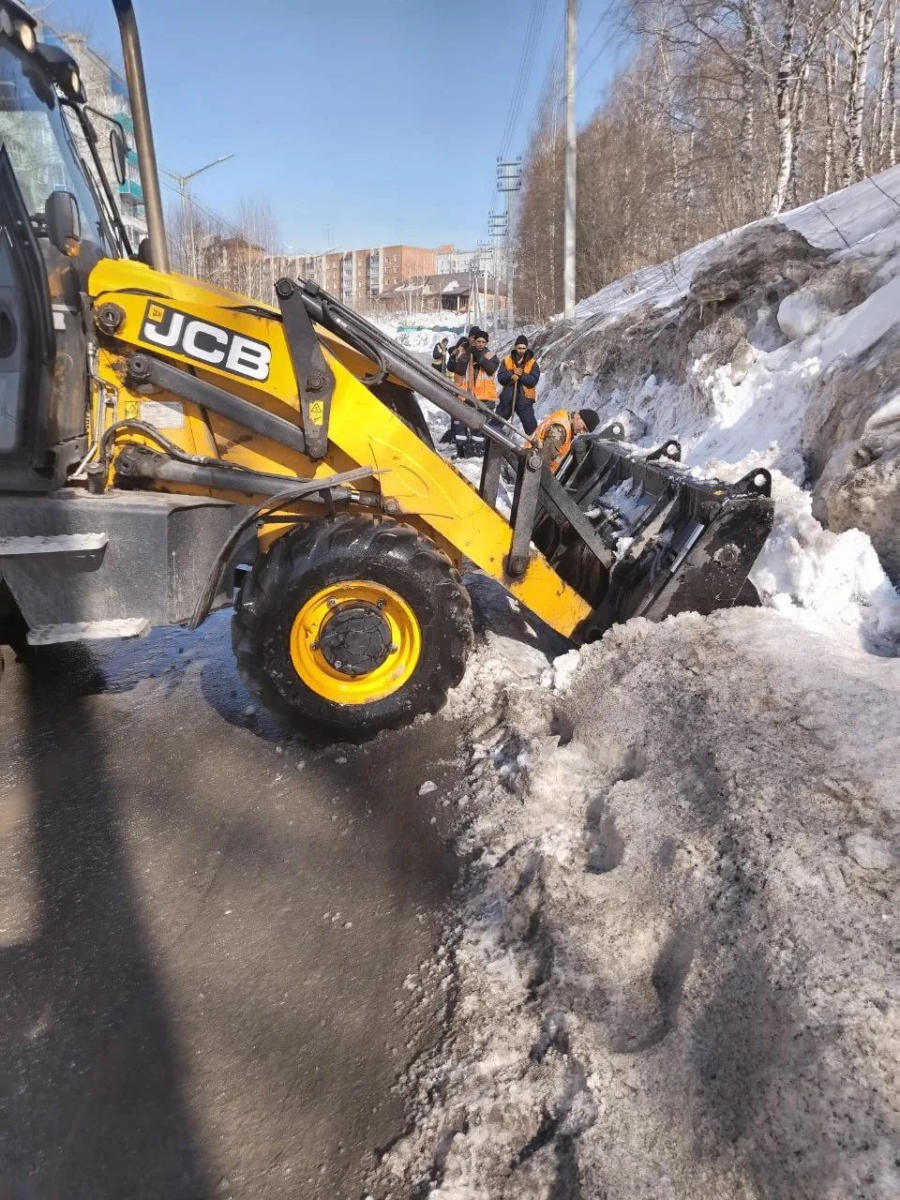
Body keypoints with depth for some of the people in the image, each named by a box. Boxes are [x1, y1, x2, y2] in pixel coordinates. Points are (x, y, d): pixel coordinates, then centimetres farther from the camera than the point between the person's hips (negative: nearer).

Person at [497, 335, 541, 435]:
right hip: (507, 398, 2)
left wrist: (522, 375, -24)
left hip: (524, 399, -2)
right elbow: (500, 378, -4)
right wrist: (511, 376, -22)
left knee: (531, 426, -4)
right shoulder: (507, 360, 3)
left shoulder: (532, 363, -1)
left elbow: (533, 380, -11)